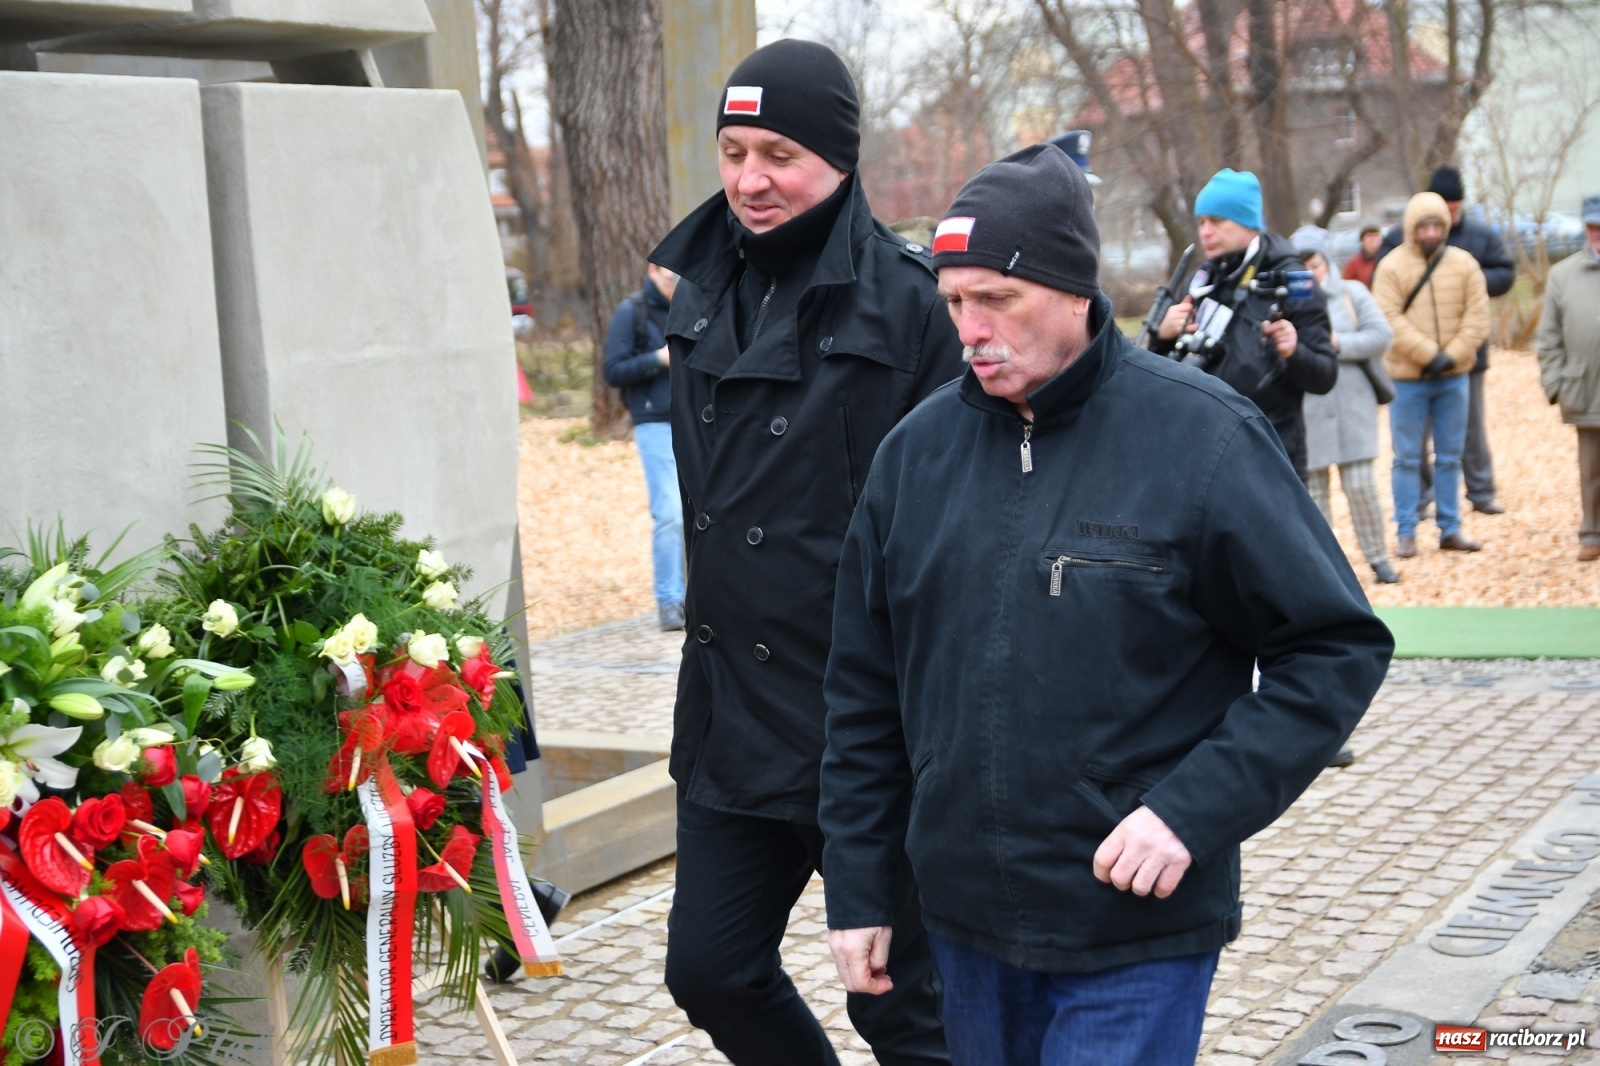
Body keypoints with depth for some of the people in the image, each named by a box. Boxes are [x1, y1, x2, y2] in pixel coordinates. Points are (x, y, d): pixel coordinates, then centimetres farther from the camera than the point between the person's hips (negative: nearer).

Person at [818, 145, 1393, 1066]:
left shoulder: (1203, 436, -10)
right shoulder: (920, 448, 3)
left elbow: (1338, 646, -8)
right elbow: (866, 694, 10)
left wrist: (1195, 810, -17)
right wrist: (858, 887, 8)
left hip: (1139, 936, -5)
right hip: (967, 924, 5)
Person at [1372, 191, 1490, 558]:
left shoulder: (1464, 263, 2)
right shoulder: (1392, 266, -7)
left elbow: (1477, 315, -1)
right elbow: (1390, 319, -14)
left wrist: (1451, 355, -13)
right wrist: (1429, 354, -19)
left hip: (1453, 376, 3)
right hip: (1408, 377, -3)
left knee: (1450, 456, 10)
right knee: (1408, 458, 3)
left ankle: (1450, 529, 18)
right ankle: (1406, 532, 9)